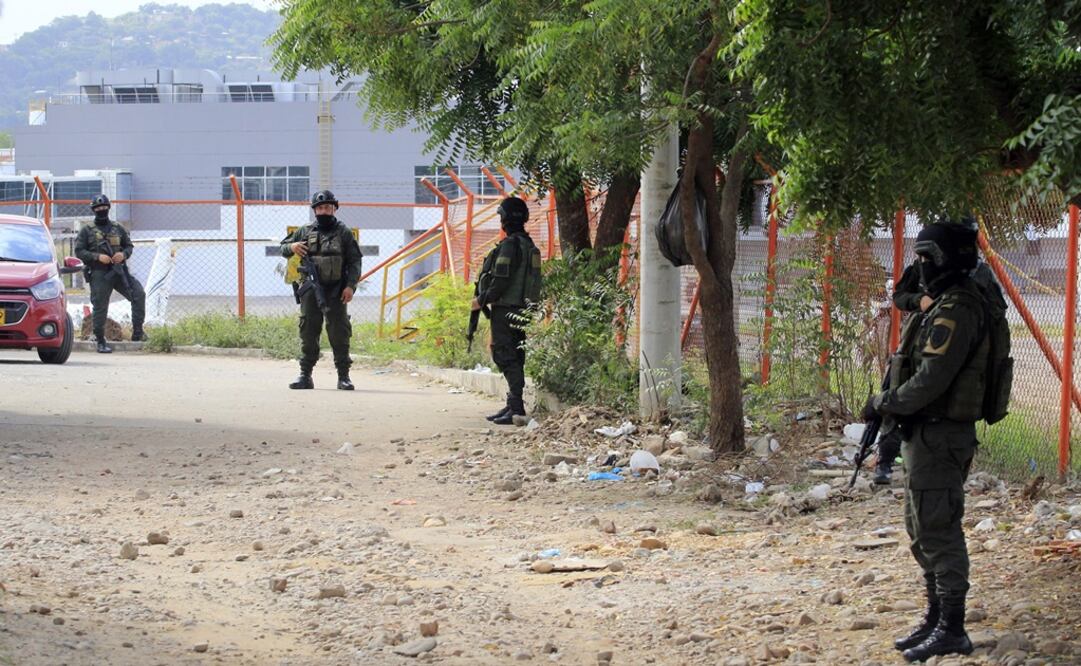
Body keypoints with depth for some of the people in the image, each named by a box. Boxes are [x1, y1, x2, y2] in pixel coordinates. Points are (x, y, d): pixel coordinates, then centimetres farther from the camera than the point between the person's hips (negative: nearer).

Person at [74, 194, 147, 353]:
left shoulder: (117, 229, 14)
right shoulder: (87, 231, 4)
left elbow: (129, 245, 19)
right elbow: (79, 251, -2)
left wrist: (124, 254, -5)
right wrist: (97, 256, -16)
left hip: (118, 270, 3)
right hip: (99, 274, -3)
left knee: (139, 294, -14)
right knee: (100, 308, -2)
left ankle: (137, 331, -8)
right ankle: (101, 342, 9)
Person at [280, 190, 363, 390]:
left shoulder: (343, 233, 5)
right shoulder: (305, 232, 11)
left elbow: (355, 261, 3)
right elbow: (283, 248, 20)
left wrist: (351, 286, -9)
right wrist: (292, 247, -5)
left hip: (336, 291, -2)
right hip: (310, 290, 2)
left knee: (339, 333, -3)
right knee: (308, 332, 3)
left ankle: (343, 376, 1)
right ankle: (305, 375, 7)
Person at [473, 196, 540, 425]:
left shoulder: (509, 245, -15)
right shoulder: (529, 245, 14)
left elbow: (501, 281, -21)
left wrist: (482, 300, -8)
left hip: (505, 310, -9)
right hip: (521, 310, 9)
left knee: (506, 357, -8)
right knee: (513, 359, 14)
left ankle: (516, 410, -13)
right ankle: (512, 405, 18)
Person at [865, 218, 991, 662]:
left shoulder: (955, 312, -19)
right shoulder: (944, 306, 14)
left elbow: (930, 380, -25)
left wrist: (884, 404, -13)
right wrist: (893, 410, 14)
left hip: (939, 437, -11)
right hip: (924, 434, 11)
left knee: (939, 531, -7)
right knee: (923, 531, 17)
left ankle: (951, 630, -3)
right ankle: (935, 620, 25)